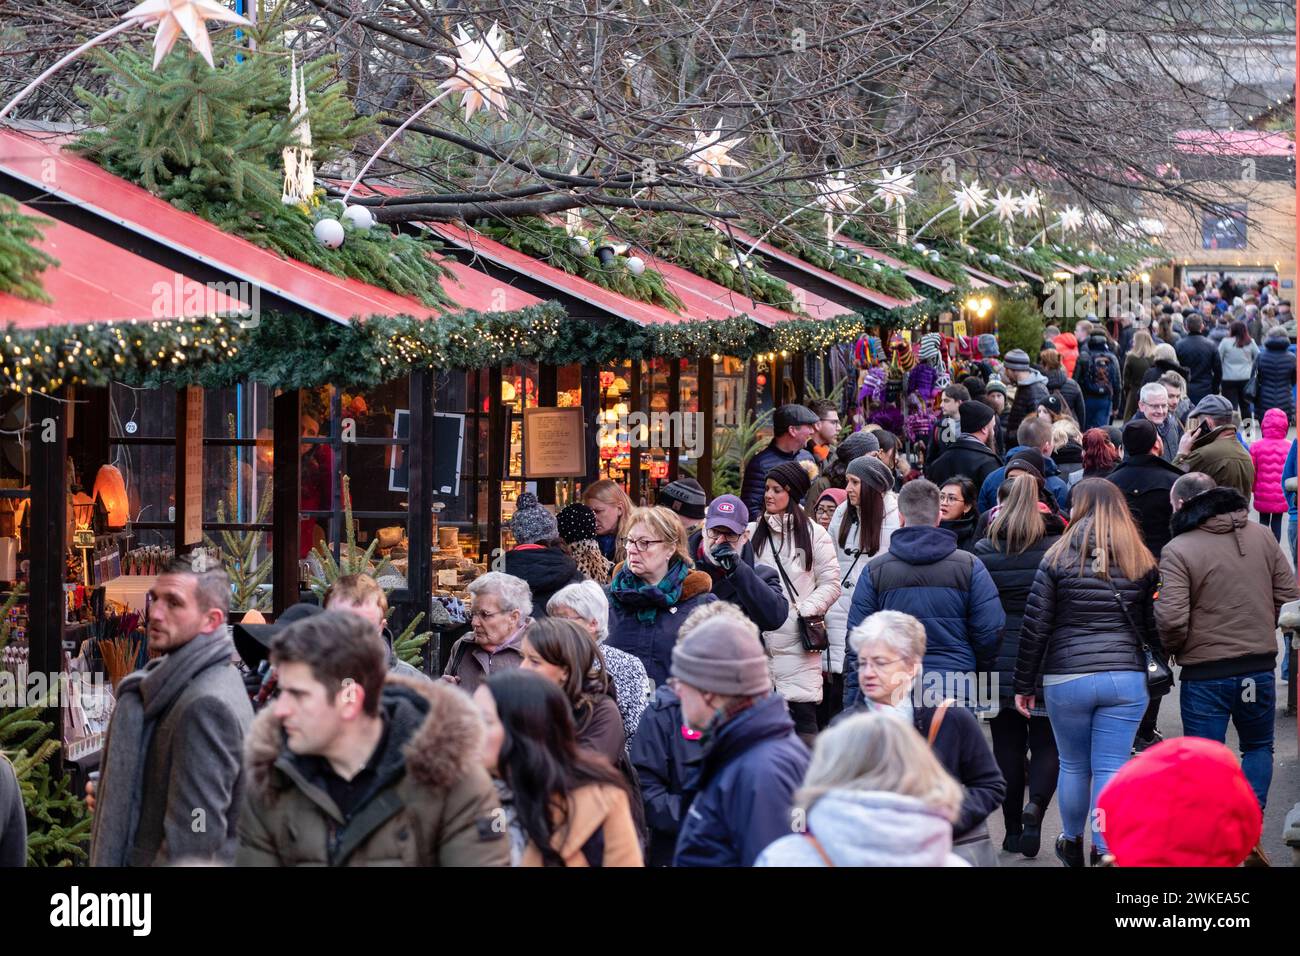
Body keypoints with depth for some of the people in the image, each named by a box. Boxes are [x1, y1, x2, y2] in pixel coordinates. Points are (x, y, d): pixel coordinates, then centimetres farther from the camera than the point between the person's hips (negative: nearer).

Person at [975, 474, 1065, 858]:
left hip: (999, 664, 1)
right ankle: (1036, 804, -18)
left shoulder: (983, 551, -4)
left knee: (1008, 746, 9)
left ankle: (1013, 829, 12)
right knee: (1046, 742, 8)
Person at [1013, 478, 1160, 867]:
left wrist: (1024, 684, 5)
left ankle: (1072, 843, 33)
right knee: (1111, 770, 2)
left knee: (1073, 765, 16)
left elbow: (1034, 627, -2)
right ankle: (1105, 852, 0)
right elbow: (1153, 628, 4)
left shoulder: (1058, 558, -2)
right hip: (1125, 678, 0)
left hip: (1066, 679, 0)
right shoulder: (1141, 562, 2)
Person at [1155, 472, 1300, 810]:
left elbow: (1171, 620, -19)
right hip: (1259, 667, 4)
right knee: (1259, 746, 23)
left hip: (1204, 673, -4)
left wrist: (1172, 649, 1)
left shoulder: (1177, 551, -13)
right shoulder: (1261, 536, 2)